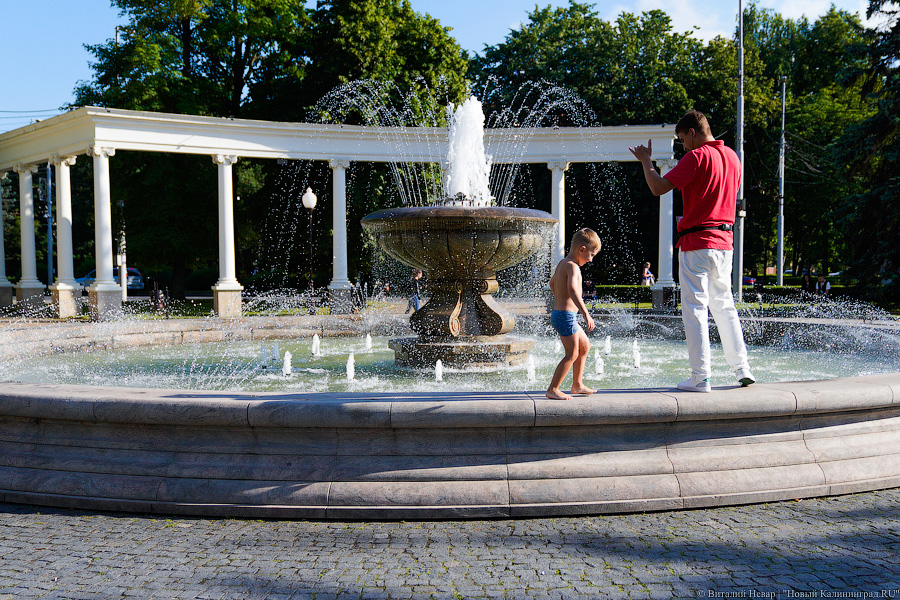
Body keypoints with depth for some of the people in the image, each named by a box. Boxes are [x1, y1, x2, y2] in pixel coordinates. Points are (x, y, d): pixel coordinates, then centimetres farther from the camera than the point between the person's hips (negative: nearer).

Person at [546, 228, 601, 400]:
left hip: (559, 313, 10)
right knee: (572, 354, -4)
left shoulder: (562, 263, 13)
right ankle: (553, 390, 1)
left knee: (585, 346, 20)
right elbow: (572, 290, -36)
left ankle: (577, 385, 29)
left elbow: (552, 283, 31)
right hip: (566, 316, -10)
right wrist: (586, 314, -41)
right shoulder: (573, 266, -18)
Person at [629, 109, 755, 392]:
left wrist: (645, 160, 0)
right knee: (724, 305, 17)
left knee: (695, 309, -4)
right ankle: (742, 367, 19)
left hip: (697, 242, -7)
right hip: (724, 241, 8)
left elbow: (658, 188, -16)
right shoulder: (732, 156, 13)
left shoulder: (696, 157, -12)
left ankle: (700, 377, -5)